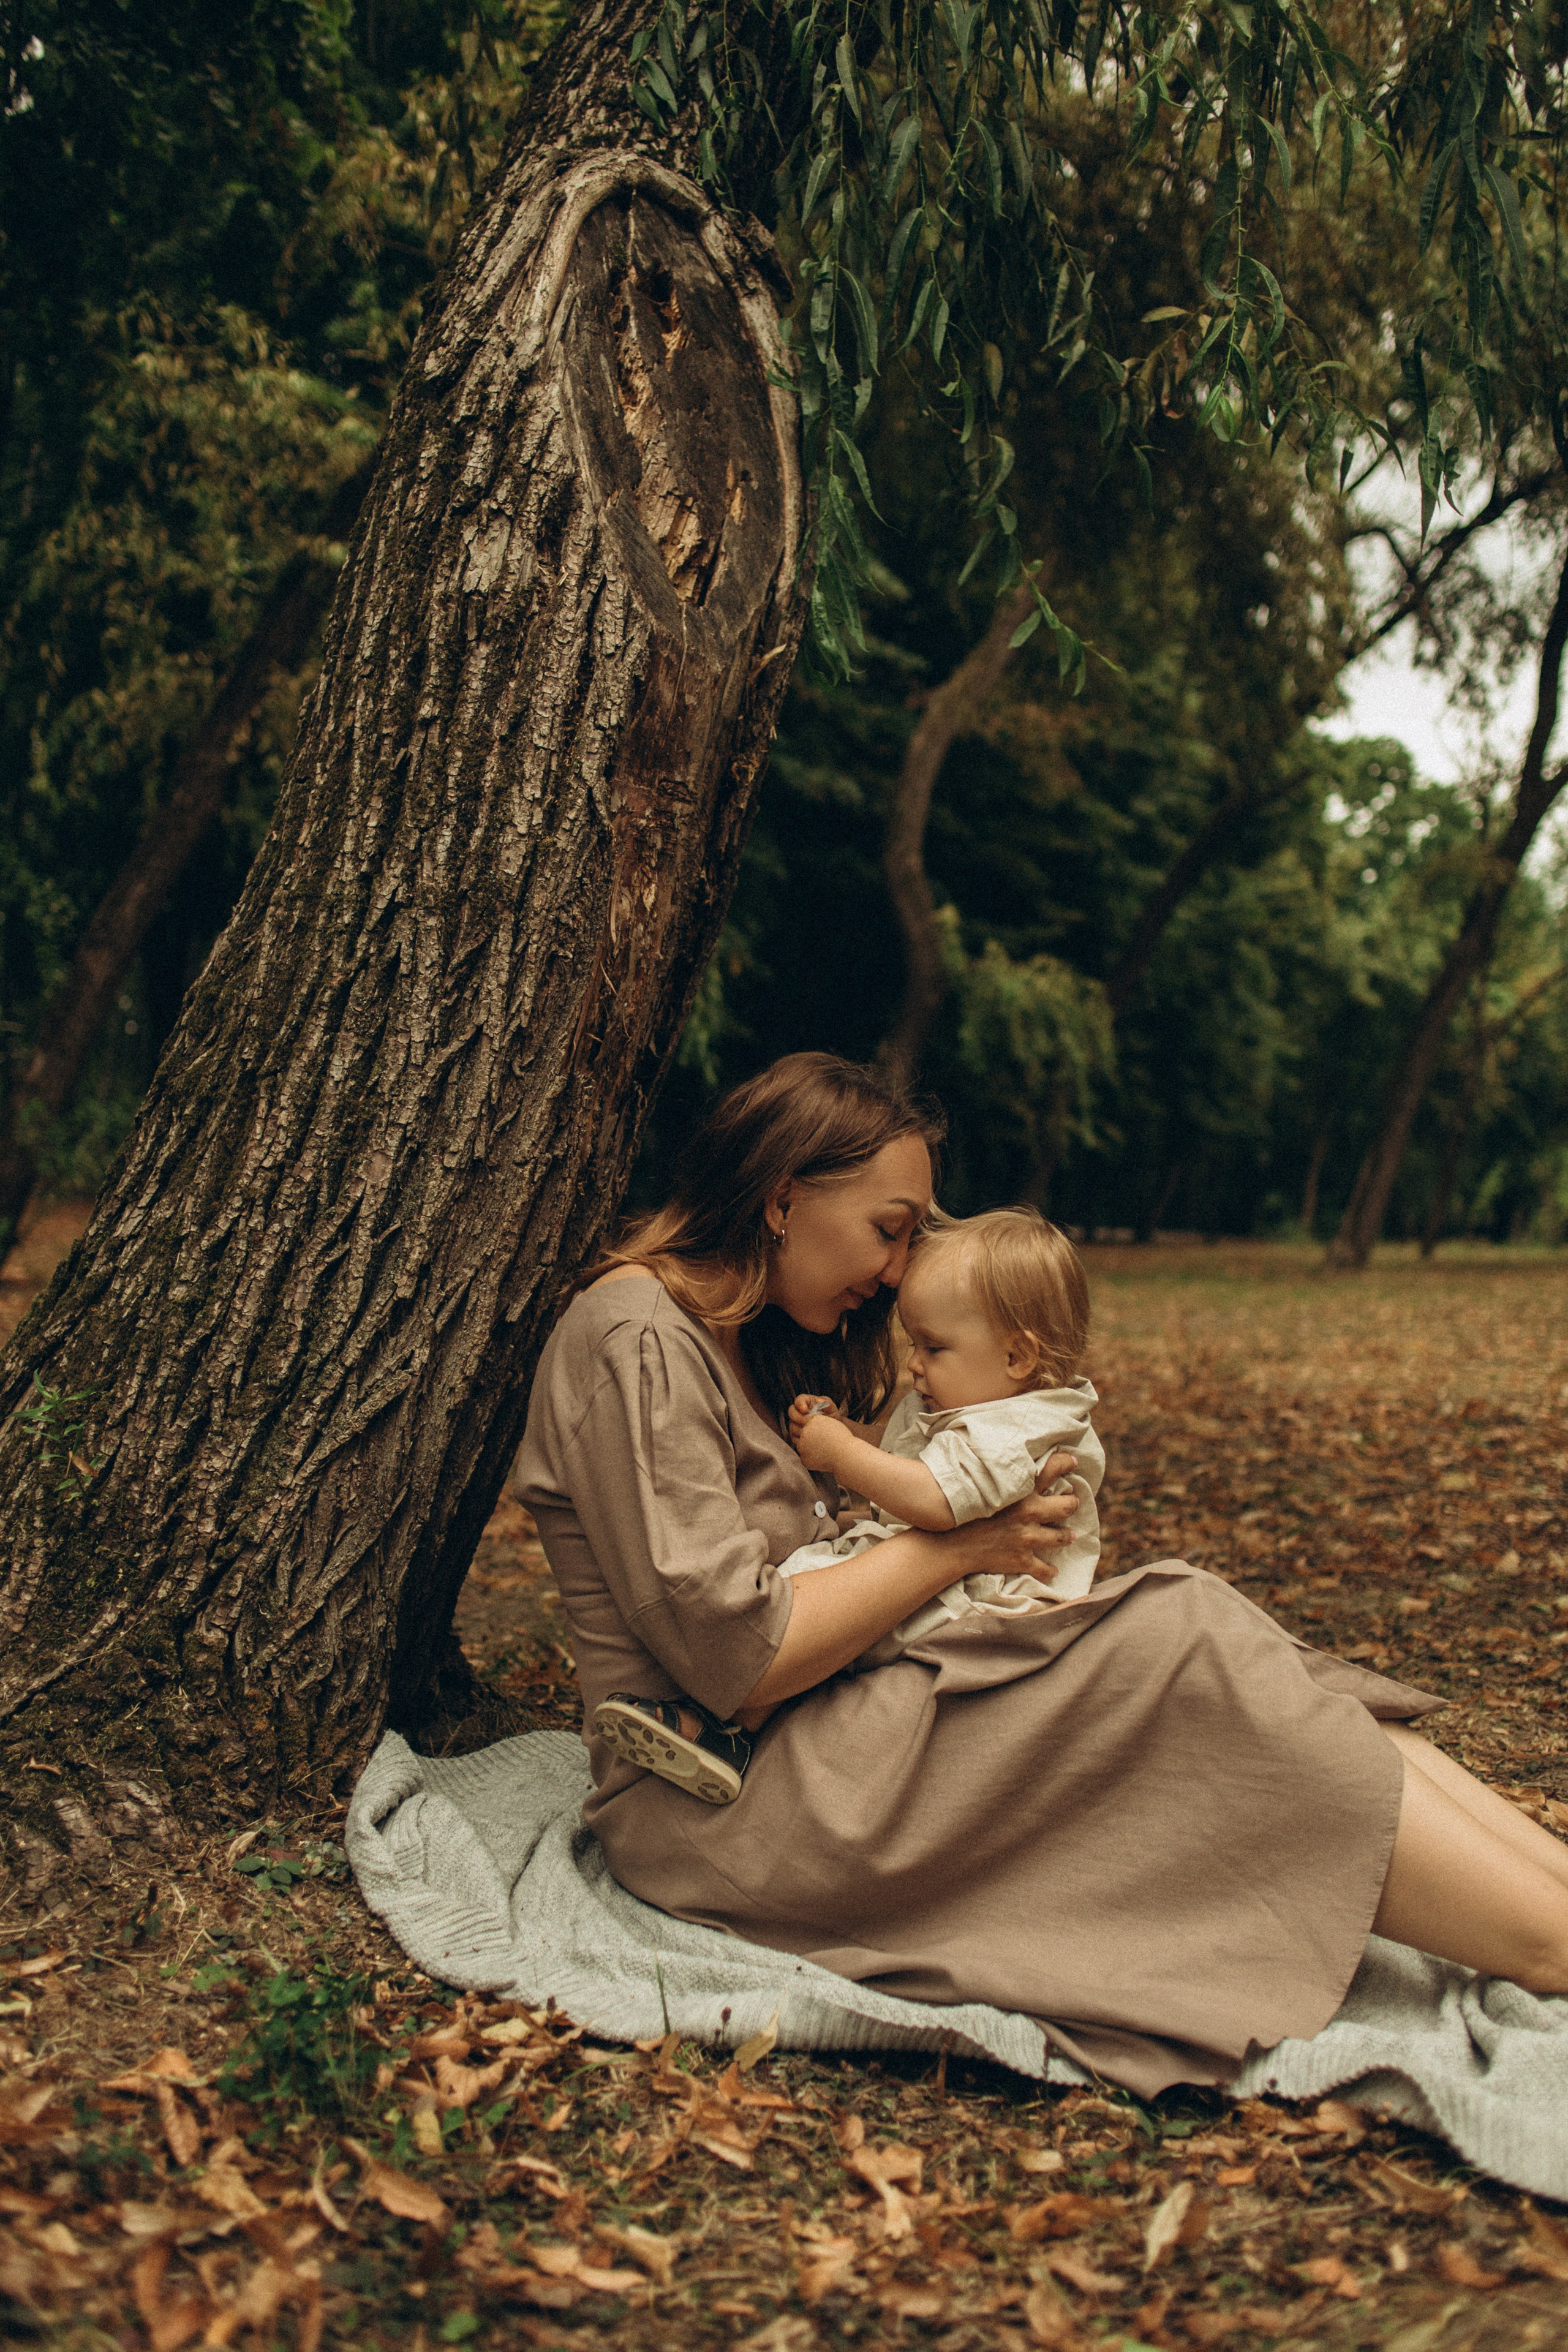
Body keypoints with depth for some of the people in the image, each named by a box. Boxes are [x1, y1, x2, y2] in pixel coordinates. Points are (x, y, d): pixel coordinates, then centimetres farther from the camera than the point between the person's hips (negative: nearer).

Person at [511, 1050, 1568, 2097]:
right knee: (1184, 1647, -21)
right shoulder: (635, 1341, -14)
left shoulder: (746, 1340, 17)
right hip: (716, 1807, -9)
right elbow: (734, 1655, -22)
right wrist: (955, 1547, -14)